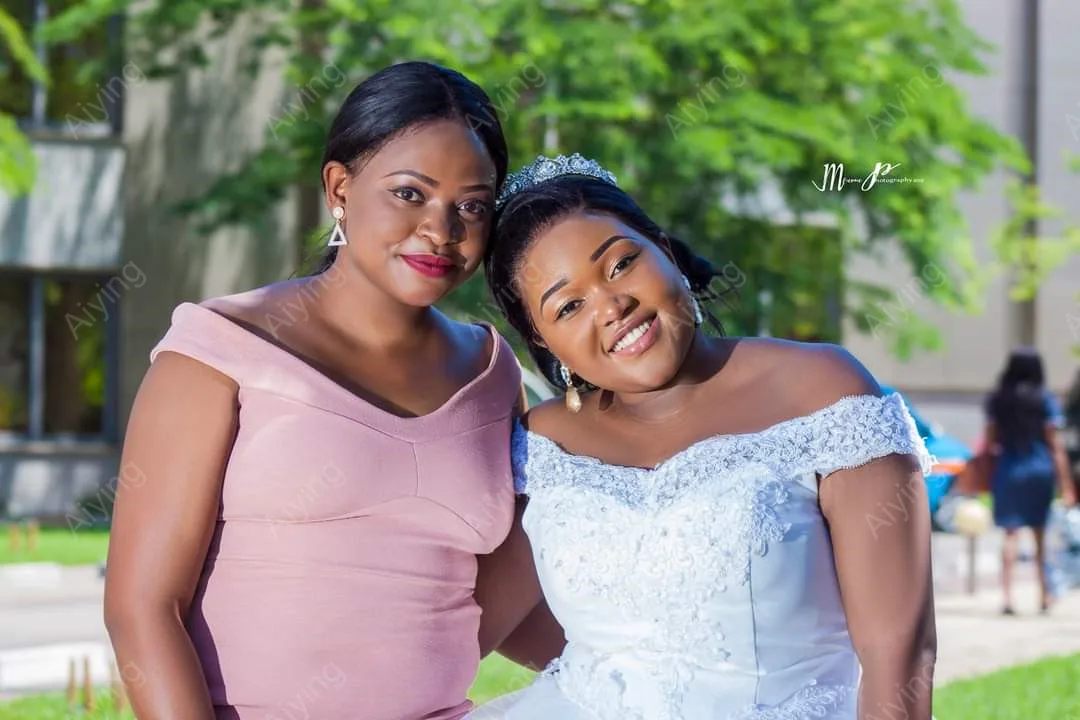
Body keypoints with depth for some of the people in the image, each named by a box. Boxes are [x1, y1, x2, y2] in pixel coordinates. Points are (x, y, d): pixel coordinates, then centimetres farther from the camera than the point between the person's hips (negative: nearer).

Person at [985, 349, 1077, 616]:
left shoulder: (997, 400, 2)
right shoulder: (1044, 400, -3)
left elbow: (990, 439, 3)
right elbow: (1055, 445, -5)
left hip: (1007, 470, 1)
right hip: (1040, 470, 0)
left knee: (1010, 533, -1)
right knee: (1041, 535, 13)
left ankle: (1008, 596, -12)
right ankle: (1045, 594, 21)